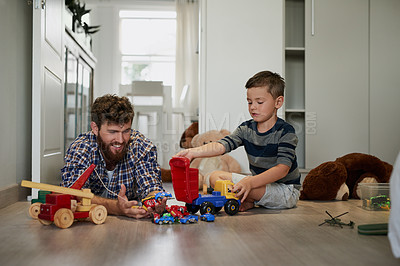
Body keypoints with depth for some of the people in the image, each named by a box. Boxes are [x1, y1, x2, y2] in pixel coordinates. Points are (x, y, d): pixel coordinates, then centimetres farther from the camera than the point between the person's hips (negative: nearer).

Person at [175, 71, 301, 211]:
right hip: (259, 183, 7)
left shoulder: (286, 132, -17)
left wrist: (250, 182, -40)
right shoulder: (246, 129, 0)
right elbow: (221, 146, -15)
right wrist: (193, 152, -33)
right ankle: (248, 201, -9)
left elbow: (282, 169, -27)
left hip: (286, 190, -6)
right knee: (215, 176, -2)